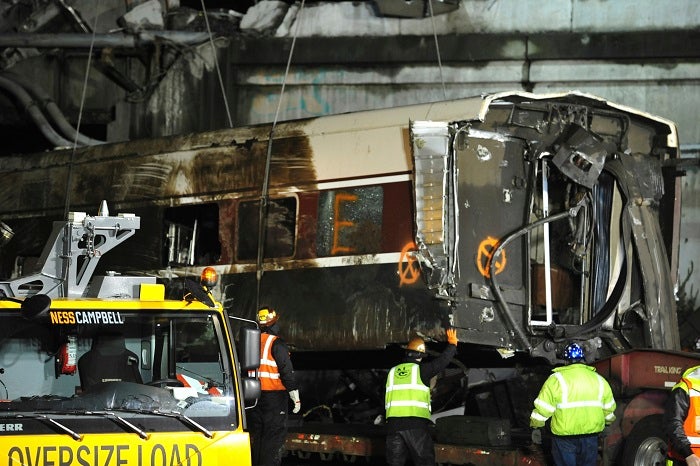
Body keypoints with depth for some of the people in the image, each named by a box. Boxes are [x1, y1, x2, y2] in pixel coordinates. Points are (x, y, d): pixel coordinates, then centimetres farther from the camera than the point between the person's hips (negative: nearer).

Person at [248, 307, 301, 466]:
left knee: (256, 434, 15)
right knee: (274, 436, -4)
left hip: (254, 395, 6)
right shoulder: (277, 344, -12)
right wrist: (296, 397, -9)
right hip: (274, 396, -6)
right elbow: (287, 372, -15)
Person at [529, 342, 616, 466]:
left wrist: (536, 427, 1)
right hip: (591, 434, 3)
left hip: (564, 435, -3)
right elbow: (609, 409, 15)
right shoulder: (599, 379, 5)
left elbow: (542, 408, -10)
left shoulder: (556, 379, -9)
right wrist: (608, 423, 33)